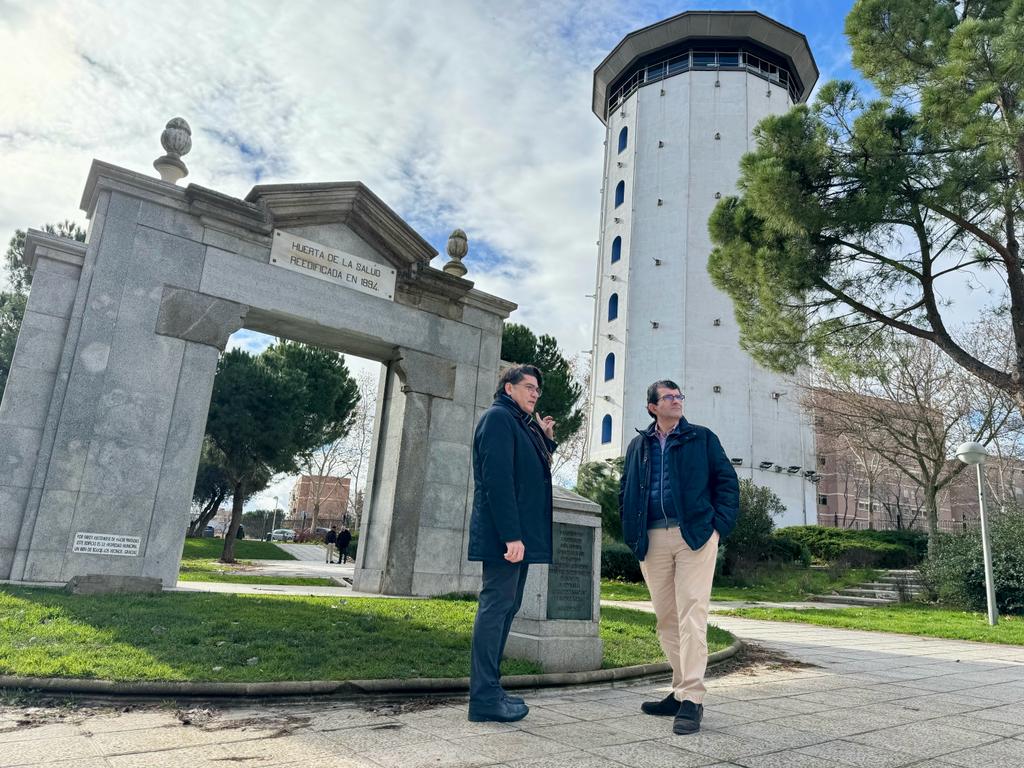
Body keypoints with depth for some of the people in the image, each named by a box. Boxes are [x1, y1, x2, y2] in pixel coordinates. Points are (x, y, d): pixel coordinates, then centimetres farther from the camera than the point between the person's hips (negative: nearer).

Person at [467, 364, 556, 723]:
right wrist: (511, 535, -24)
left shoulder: (521, 424, 21)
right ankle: (485, 699, 0)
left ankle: (489, 689, 22)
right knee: (497, 606, -7)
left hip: (520, 536, 10)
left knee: (505, 607, 13)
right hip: (505, 535, -10)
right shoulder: (498, 418, -9)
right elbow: (497, 479, -19)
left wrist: (545, 439, 16)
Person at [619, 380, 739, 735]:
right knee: (666, 617, 9)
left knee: (691, 614, -9)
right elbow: (625, 492, 18)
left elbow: (727, 481, 5)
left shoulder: (702, 438, 8)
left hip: (695, 535, -3)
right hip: (653, 540, 4)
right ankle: (681, 691, 21)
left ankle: (691, 700, -5)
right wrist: (634, 533, 6)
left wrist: (720, 525, -6)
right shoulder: (638, 445, 16)